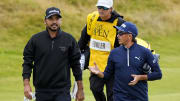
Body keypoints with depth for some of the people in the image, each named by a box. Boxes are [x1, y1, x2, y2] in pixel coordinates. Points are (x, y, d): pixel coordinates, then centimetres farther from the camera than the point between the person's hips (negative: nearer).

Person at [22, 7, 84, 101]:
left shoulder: (69, 40, 2)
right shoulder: (35, 39, 2)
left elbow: (76, 64, 7)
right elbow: (27, 62, 3)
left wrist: (80, 89, 7)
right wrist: (26, 84, -8)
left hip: (62, 91, -1)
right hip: (42, 91, 1)